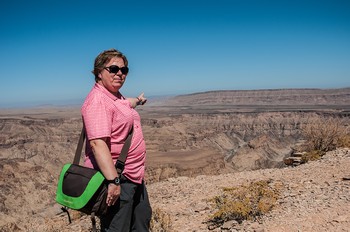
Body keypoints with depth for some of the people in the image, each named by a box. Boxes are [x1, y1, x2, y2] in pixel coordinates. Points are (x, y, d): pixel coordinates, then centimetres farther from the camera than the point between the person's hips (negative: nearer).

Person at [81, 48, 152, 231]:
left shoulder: (117, 97, 11)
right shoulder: (98, 100, -20)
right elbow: (97, 143, -30)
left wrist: (137, 101, 56)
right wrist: (113, 180, -34)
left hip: (134, 176, 11)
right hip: (114, 179, -11)